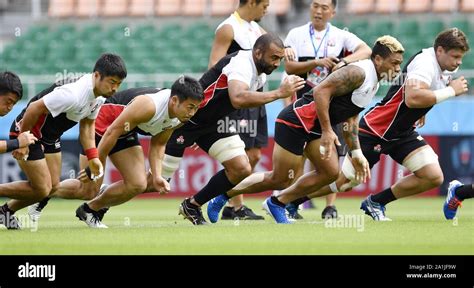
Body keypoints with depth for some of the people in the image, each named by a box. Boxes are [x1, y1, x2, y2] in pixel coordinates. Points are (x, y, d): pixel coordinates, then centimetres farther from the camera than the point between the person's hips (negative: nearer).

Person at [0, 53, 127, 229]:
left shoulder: (99, 96, -4)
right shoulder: (74, 94, -34)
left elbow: (87, 125, 9)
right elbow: (35, 108, -29)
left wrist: (93, 157, 0)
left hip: (50, 137, 9)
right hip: (29, 131, -9)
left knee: (53, 186, 12)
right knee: (42, 190, -8)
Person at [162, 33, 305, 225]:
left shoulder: (261, 75, 2)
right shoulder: (241, 64, -28)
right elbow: (238, 99, -47)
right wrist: (279, 93, -44)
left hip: (213, 122, 9)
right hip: (186, 118, -9)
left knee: (241, 169, -2)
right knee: (158, 179, -11)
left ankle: (192, 206, 12)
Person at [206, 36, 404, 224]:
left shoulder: (373, 82, 14)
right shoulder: (358, 73, -19)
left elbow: (349, 118, 23)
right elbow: (321, 91, -28)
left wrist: (356, 153, 19)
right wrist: (327, 131, -27)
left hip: (314, 128, 10)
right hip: (297, 121, -10)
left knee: (330, 172, 0)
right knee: (280, 180, -4)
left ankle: (277, 203, 13)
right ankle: (223, 196, 11)